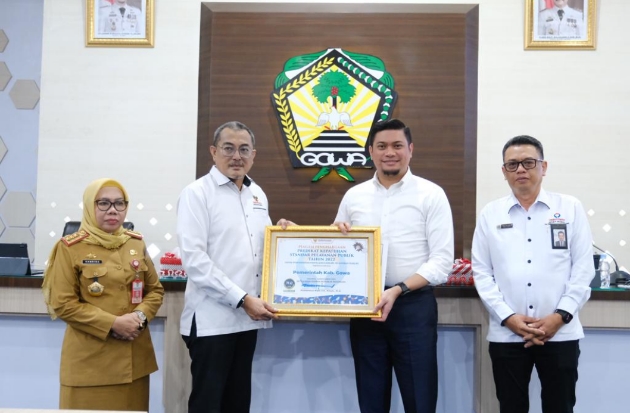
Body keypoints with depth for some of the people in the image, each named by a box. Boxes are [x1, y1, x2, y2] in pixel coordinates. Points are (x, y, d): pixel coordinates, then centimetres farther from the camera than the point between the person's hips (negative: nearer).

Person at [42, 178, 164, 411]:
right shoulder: (70, 247, -6)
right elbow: (63, 304, -9)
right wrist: (112, 323, -16)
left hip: (134, 355, 4)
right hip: (90, 357, -4)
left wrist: (141, 316, -9)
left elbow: (155, 289, 11)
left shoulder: (136, 244, 7)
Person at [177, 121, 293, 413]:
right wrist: (242, 299, -19)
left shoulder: (257, 194, 13)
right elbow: (194, 259, -17)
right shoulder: (197, 193, -8)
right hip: (212, 318, -6)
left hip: (247, 316, 7)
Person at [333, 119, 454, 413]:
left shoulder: (431, 195, -2)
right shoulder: (353, 196, 8)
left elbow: (441, 262, -8)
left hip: (414, 307, -3)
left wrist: (398, 290, -20)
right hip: (364, 307, 3)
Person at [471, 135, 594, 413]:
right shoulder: (490, 214, 5)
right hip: (506, 334, 1)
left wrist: (560, 316, -9)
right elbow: (482, 272, 2)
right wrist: (508, 317, -9)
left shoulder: (570, 208, 4)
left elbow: (583, 268, 1)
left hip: (560, 333, 0)